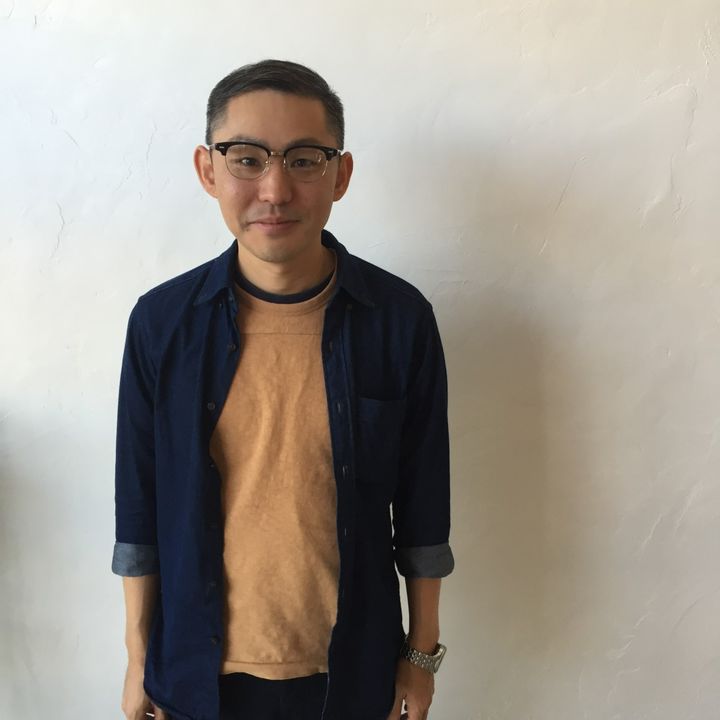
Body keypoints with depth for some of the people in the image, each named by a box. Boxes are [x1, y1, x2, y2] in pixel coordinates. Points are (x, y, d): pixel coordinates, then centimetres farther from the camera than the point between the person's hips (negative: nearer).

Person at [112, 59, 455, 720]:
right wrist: (138, 661, 4)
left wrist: (422, 654, 2)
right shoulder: (161, 321, -10)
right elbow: (139, 505, -1)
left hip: (352, 667, 0)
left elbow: (423, 508, -4)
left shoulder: (402, 318, -12)